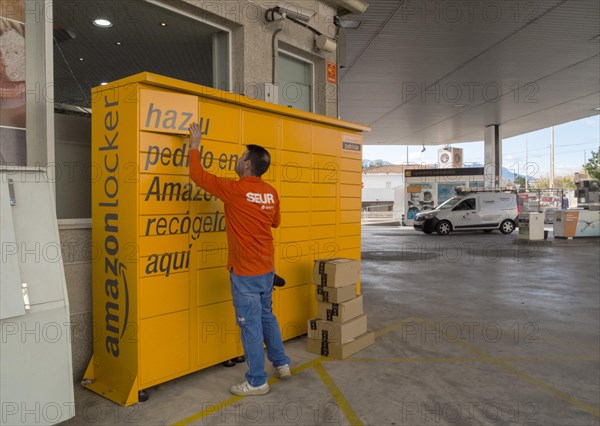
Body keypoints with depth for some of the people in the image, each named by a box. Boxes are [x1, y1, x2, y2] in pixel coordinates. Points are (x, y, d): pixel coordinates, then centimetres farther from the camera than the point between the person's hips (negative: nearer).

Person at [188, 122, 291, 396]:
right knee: (266, 316, 22)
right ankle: (281, 364, 35)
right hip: (267, 268, 7)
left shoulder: (235, 189, -16)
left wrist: (195, 146, 4)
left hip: (245, 271, -7)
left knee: (250, 324, 3)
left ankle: (257, 382, 15)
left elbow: (197, 175, -8)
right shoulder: (271, 193, 2)